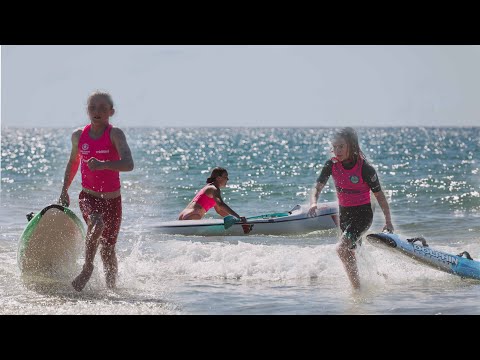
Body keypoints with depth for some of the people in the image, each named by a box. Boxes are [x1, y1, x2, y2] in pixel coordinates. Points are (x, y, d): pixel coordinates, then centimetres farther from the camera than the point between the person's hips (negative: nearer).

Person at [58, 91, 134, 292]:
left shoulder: (115, 134, -13)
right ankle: (87, 266, -18)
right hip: (88, 196, 1)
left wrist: (103, 165, -44)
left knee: (108, 250, 7)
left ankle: (111, 288, 26)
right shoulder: (79, 135, -1)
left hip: (112, 199, -1)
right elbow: (73, 162, 19)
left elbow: (128, 164, -29)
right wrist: (64, 190, 20)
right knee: (96, 222, -32)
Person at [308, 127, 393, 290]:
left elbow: (379, 195, -11)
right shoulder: (332, 165, -8)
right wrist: (313, 203, -31)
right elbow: (318, 187, -8)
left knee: (342, 249, -24)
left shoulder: (364, 168, -21)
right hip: (344, 213, 7)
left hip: (363, 214, -7)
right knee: (349, 253, 19)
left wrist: (388, 221, -4)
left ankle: (357, 288, -15)